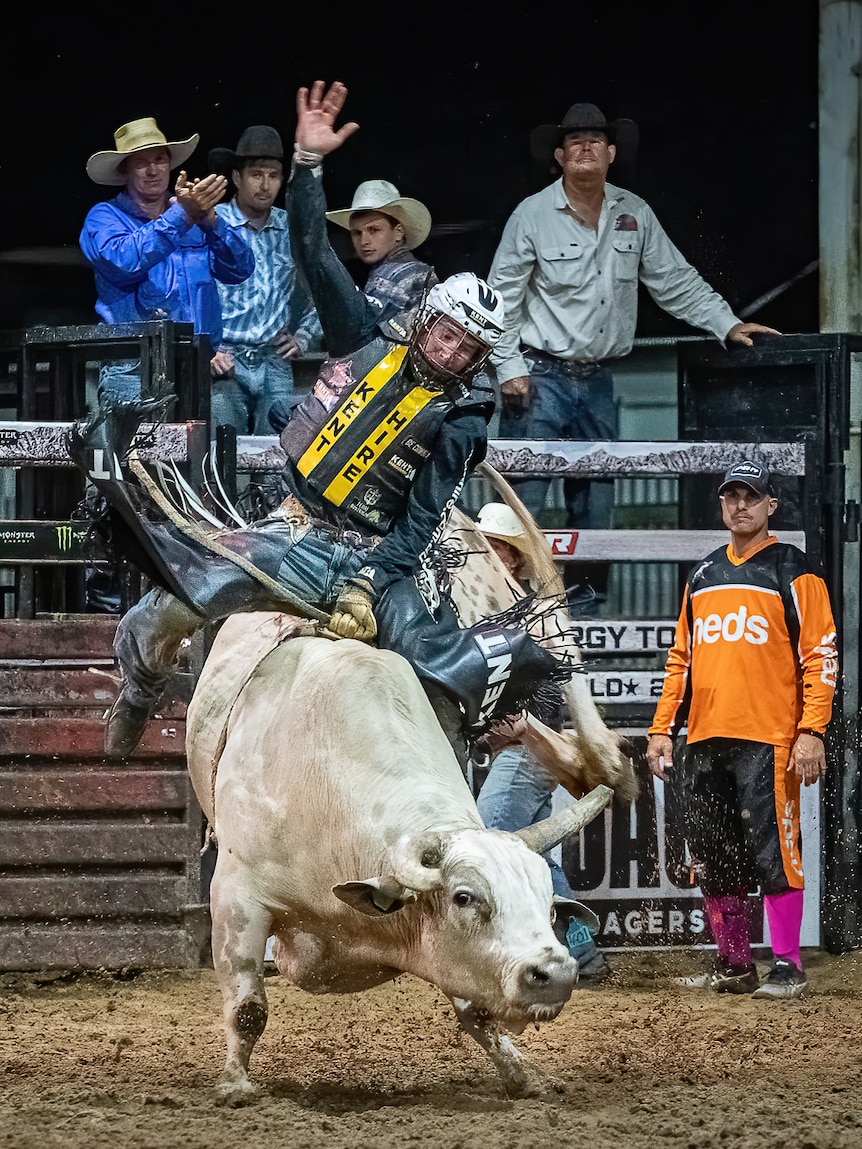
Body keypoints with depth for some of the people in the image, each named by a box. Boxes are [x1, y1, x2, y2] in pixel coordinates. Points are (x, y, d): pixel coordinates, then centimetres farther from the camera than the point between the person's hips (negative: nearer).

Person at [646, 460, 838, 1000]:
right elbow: (682, 657, 22)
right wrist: (662, 728, 14)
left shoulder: (793, 572, 1)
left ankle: (787, 968, -6)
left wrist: (812, 731, -14)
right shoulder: (702, 576, 19)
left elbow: (821, 656, -5)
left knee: (772, 853, -10)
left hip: (768, 740, -6)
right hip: (705, 740, 6)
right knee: (714, 860, 7)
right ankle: (733, 967, 15)